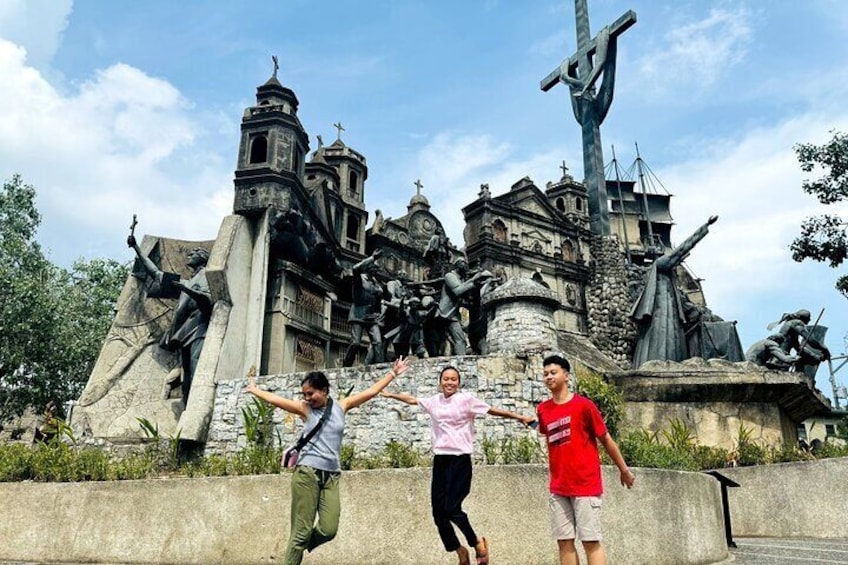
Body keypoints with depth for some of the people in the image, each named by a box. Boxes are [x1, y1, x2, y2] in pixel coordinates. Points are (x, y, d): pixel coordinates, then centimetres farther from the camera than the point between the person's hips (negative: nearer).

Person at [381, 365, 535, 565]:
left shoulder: (466, 399, -3)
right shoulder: (433, 401, 11)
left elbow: (493, 410, -3)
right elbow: (412, 400, 25)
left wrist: (519, 417, -7)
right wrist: (390, 394, 33)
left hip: (460, 460, -5)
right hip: (440, 460, 5)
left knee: (451, 508, -13)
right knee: (438, 512, 4)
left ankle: (476, 542, 15)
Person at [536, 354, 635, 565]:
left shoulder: (584, 405, -8)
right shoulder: (542, 410, 5)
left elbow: (606, 439, 0)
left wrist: (624, 471, 8)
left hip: (586, 485, -5)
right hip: (558, 488, 5)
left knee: (591, 541, -1)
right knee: (564, 541, 7)